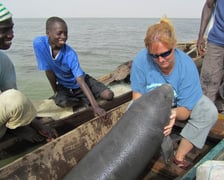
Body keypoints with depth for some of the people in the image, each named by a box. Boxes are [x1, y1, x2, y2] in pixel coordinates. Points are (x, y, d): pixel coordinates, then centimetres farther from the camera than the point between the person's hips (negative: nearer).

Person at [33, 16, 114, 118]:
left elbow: (80, 81, -34)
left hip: (80, 81, 0)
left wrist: (95, 106, -42)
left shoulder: (70, 54, -28)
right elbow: (49, 71, -16)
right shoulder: (39, 43, -25)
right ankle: (84, 101, -4)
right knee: (61, 102, -34)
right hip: (63, 86, 0)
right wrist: (56, 92, -8)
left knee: (108, 95, -16)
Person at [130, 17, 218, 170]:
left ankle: (180, 156, -13)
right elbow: (137, 94, -20)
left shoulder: (187, 65, -29)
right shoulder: (141, 60, -29)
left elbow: (186, 110, -27)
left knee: (209, 111, -25)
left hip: (178, 107, 1)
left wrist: (174, 114, -52)